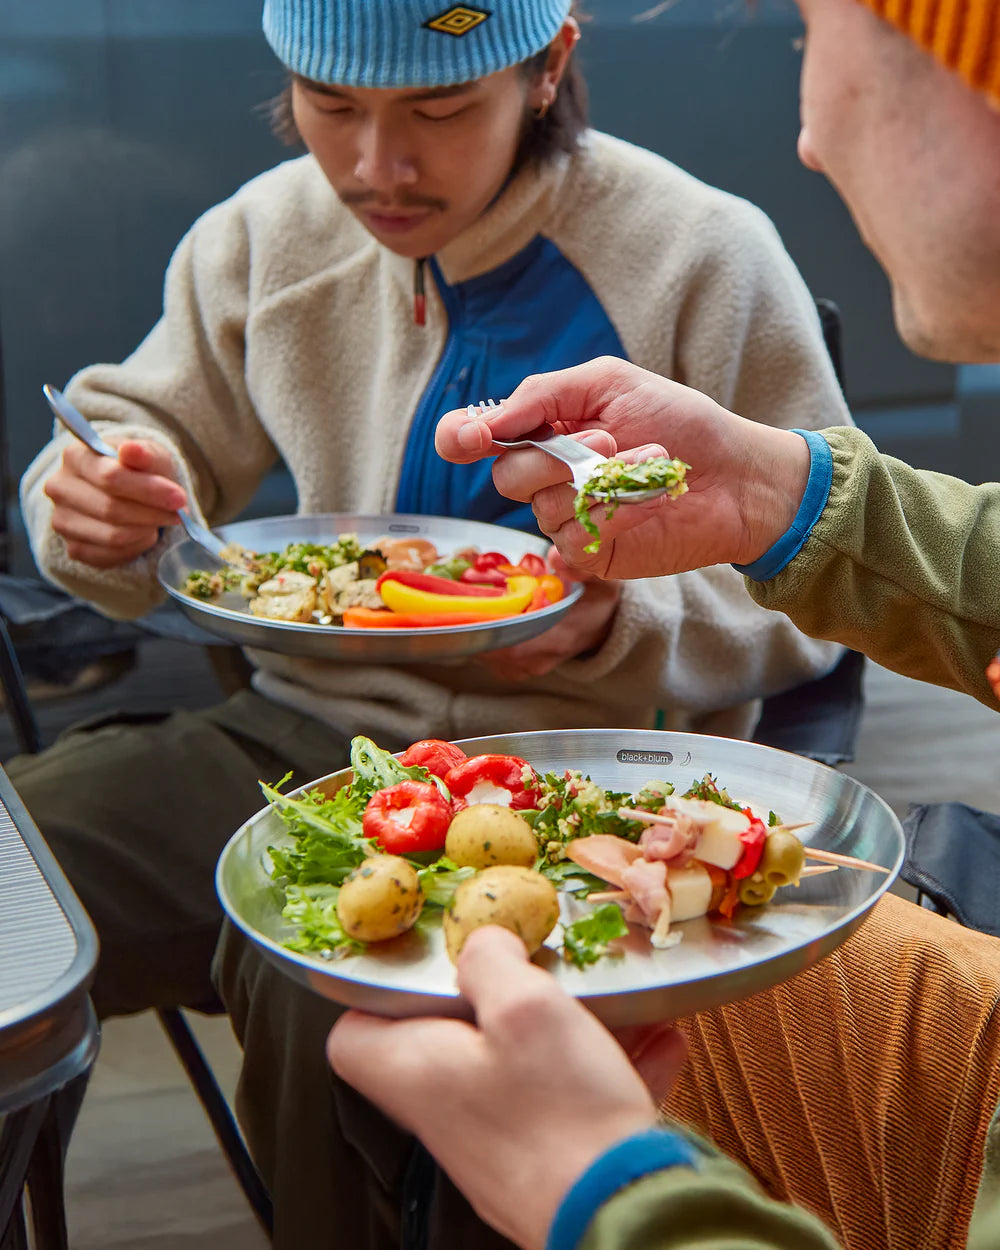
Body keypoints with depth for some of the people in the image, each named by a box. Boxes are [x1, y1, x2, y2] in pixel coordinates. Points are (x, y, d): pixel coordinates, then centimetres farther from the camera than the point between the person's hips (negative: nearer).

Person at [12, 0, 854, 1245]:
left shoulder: (705, 259, -7)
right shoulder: (267, 233, 6)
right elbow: (162, 427, 20)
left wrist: (617, 626, -20)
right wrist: (105, 511, -5)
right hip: (298, 726, 5)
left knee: (321, 987, -33)